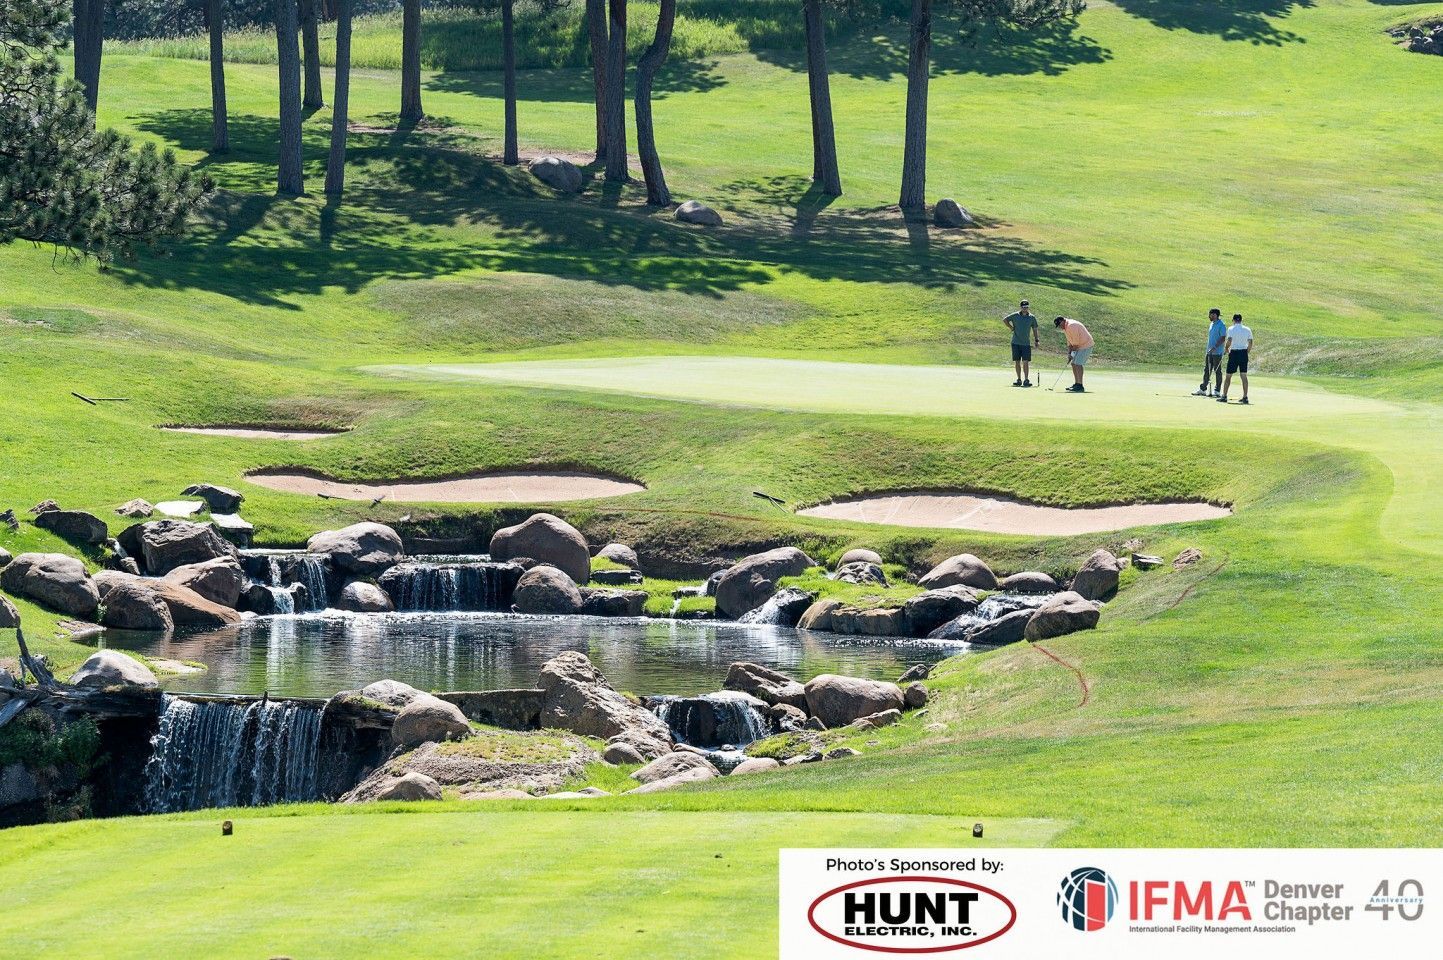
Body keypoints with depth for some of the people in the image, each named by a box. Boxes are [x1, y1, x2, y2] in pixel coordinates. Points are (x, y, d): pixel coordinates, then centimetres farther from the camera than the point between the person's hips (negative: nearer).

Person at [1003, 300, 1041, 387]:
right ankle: (1019, 379, 11)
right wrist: (1011, 328, 4)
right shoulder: (1015, 316, 1)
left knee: (1025, 362, -8)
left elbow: (1034, 329, 13)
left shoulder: (1032, 318, 4)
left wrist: (1036, 340, 8)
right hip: (1016, 343, 1)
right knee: (1017, 362, 4)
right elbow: (1004, 319, 10)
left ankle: (1026, 380, -6)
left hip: (1026, 343, -1)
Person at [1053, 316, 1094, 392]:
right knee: (1074, 364, 11)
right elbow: (1069, 342, 16)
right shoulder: (1066, 328, 11)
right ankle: (1076, 384, 17)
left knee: (1078, 364, -16)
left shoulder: (1071, 326, -22)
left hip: (1085, 345, -10)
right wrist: (1069, 353, 7)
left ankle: (1079, 386, -18)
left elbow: (1075, 343, -21)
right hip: (1080, 346, 10)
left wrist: (1072, 352, -11)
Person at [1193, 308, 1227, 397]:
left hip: (1217, 352, -8)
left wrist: (1214, 348, -23)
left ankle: (1217, 391, 3)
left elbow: (1223, 338, -18)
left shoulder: (1221, 325, -12)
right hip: (1209, 352, 8)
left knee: (1217, 371, -2)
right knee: (1207, 370, 9)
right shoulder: (1211, 324, 15)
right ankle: (1203, 389, 13)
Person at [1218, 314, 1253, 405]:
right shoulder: (1247, 330, 6)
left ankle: (1224, 396, 4)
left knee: (1228, 376, 3)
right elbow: (1250, 344, 3)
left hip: (1234, 353, -4)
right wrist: (1246, 352, 14)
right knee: (1244, 376, 7)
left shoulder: (1231, 329, -5)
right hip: (1244, 353, 4)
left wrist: (1227, 349, -2)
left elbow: (1229, 341, -17)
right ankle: (1245, 397, 4)